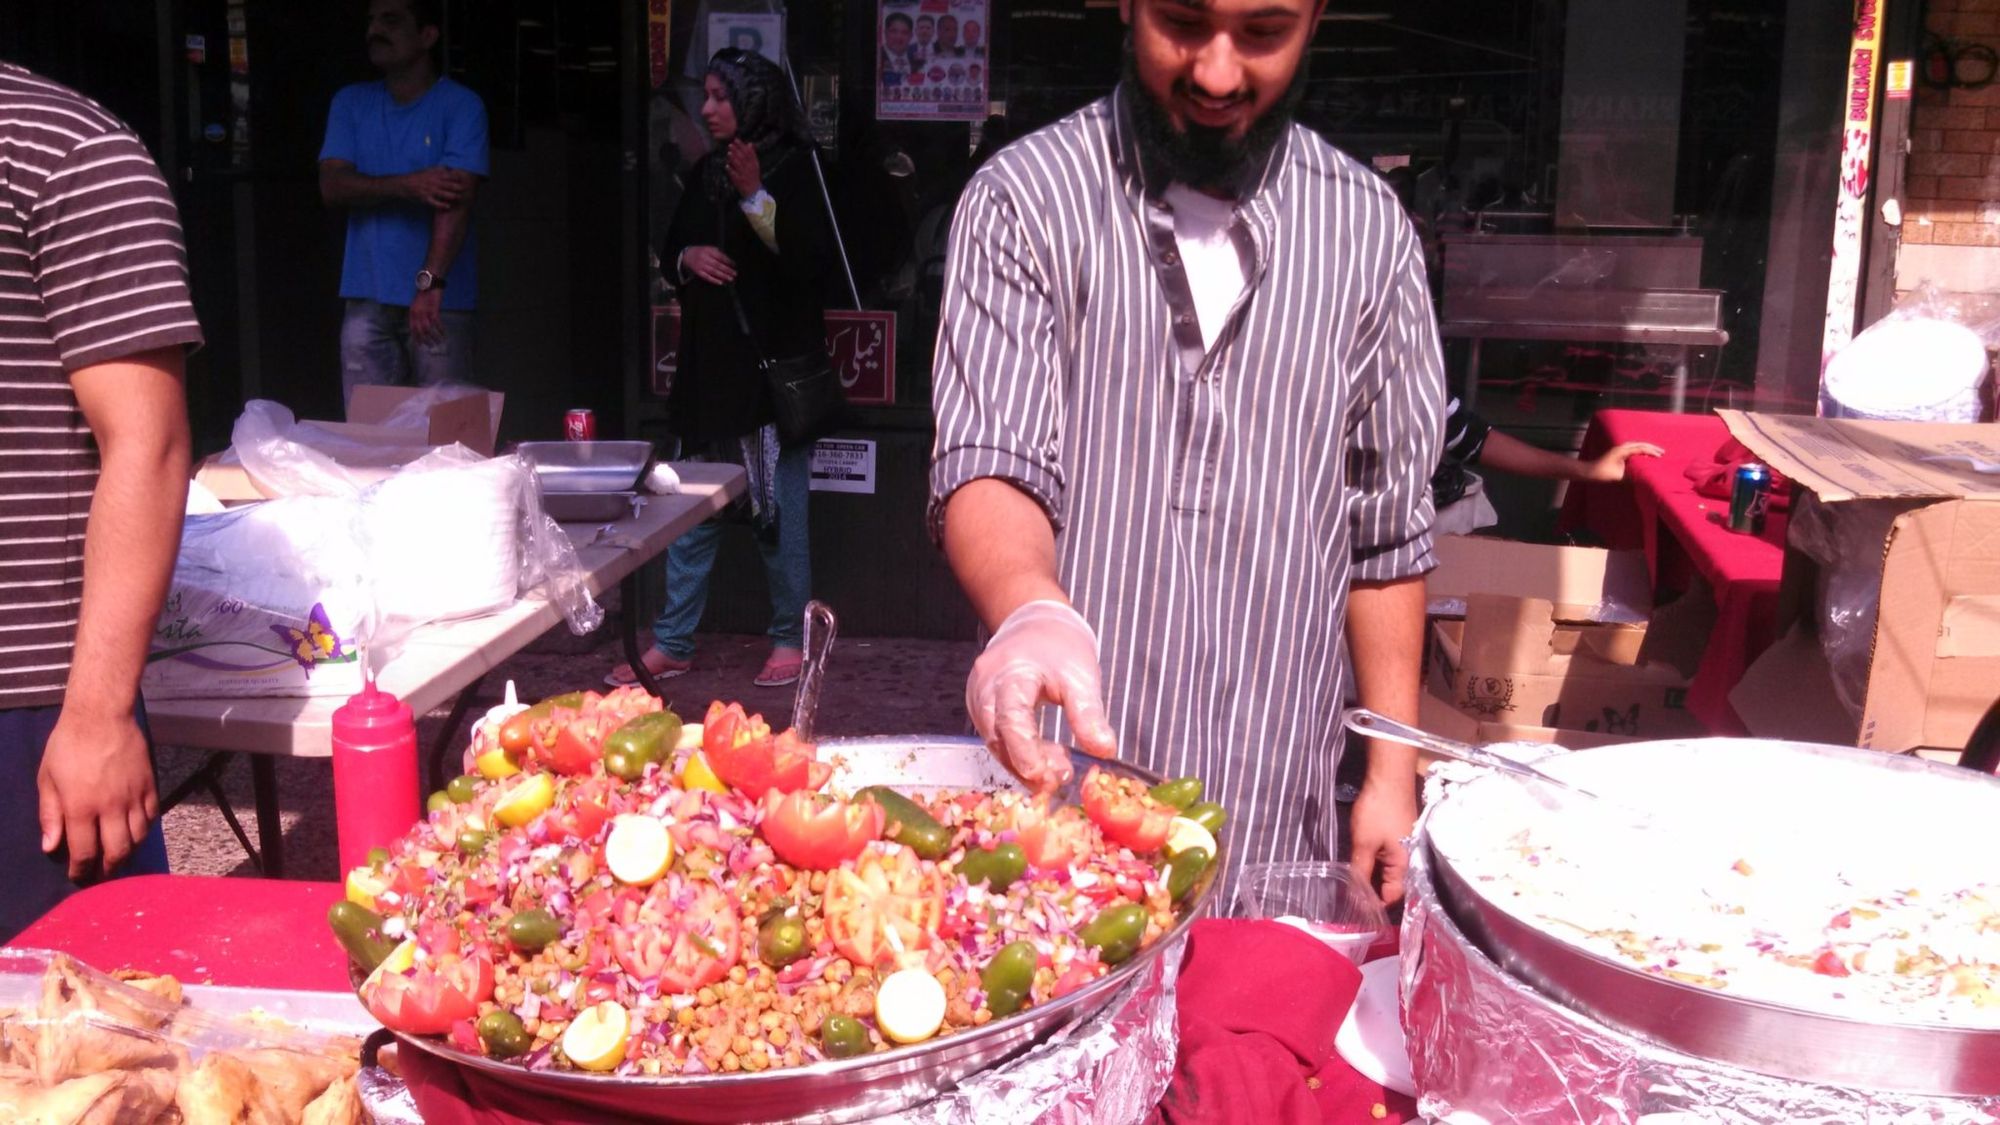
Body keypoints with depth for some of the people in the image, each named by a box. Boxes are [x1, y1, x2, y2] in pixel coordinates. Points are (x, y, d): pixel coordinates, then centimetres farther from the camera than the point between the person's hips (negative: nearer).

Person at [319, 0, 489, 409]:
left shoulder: (461, 106, -1)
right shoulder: (350, 103, 13)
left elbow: (457, 201, -13)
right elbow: (332, 185, 1)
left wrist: (430, 283, -25)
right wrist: (408, 185, -16)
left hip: (441, 302, -4)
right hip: (366, 300, 4)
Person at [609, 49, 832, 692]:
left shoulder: (791, 169, -6)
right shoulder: (707, 172, 13)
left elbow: (812, 259, -18)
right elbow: (670, 249, 21)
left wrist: (755, 197, -26)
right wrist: (688, 257, -2)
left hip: (773, 369, -6)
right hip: (710, 367, 7)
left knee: (777, 511, 1)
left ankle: (790, 638, 16)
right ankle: (673, 643, 18)